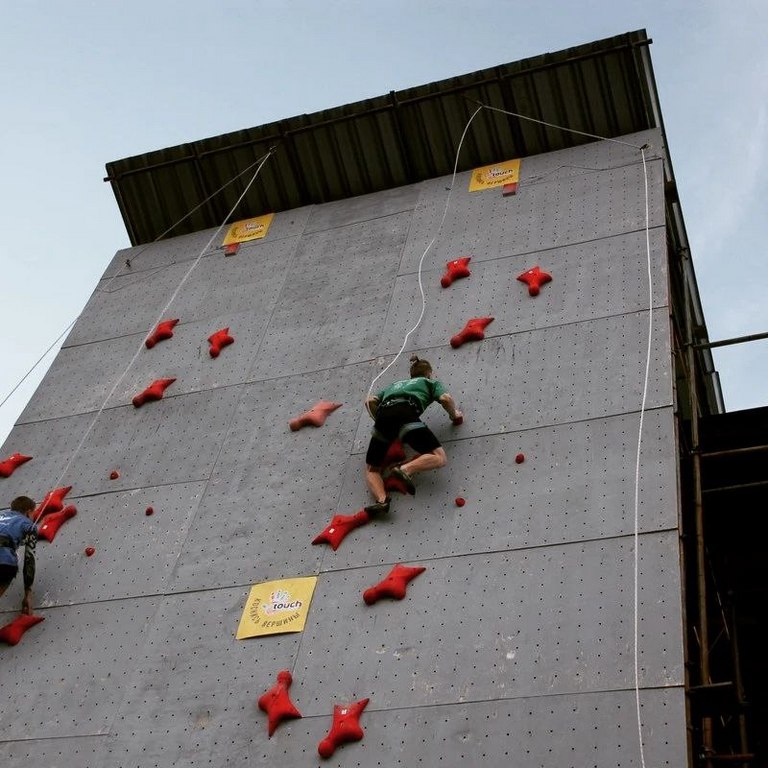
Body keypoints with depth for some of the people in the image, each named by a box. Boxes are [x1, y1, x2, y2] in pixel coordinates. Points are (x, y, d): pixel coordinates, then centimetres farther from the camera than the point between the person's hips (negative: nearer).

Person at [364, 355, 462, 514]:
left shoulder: (396, 384, 41)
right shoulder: (431, 382, 30)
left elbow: (370, 400, 30)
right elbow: (445, 398, 10)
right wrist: (454, 414, 27)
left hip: (383, 415, 4)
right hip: (406, 413, -4)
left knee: (371, 469, 12)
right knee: (439, 458, -6)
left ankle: (382, 499, -18)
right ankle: (405, 469, -31)